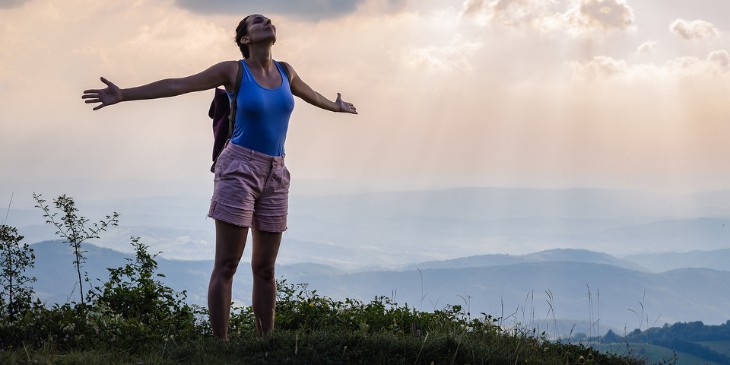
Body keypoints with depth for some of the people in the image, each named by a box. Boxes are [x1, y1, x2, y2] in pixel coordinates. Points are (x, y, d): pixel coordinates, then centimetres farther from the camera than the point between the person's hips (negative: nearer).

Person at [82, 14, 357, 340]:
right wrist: (123, 95, -11)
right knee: (226, 266, -8)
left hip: (274, 175, 5)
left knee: (265, 268, 7)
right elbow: (176, 85, -5)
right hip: (239, 168, -5)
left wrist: (337, 107, 54)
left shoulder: (285, 71, 12)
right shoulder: (233, 70, -3)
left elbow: (311, 94, 35)